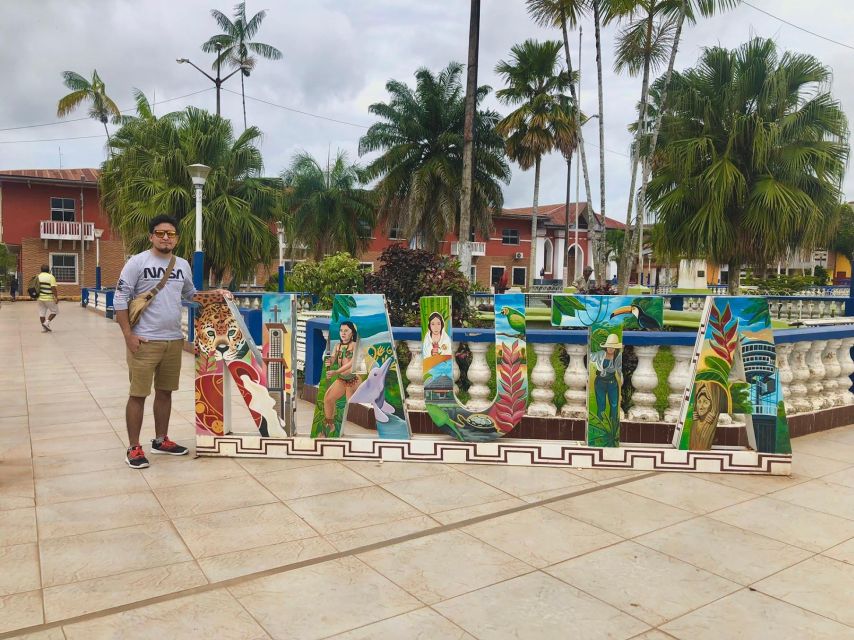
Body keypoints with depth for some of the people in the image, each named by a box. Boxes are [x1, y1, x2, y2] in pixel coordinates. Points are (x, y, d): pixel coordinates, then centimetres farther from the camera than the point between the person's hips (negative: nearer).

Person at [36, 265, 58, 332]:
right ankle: (47, 323, -4)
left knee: (42, 313, 9)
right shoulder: (51, 277, -10)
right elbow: (53, 288, -18)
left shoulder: (38, 277, 9)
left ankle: (43, 328, 12)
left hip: (40, 298, 6)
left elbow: (36, 287, 15)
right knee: (54, 311, 9)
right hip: (49, 298, -6)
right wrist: (56, 297, -16)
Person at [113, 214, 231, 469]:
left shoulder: (183, 265, 9)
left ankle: (161, 440, 27)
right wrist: (128, 334, -12)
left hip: (174, 340, 6)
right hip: (144, 341, -5)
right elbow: (120, 299, -7)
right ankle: (134, 448, 10)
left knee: (165, 391, 14)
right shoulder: (137, 262, -6)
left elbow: (190, 294, 23)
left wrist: (214, 294, 6)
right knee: (138, 394, 0)